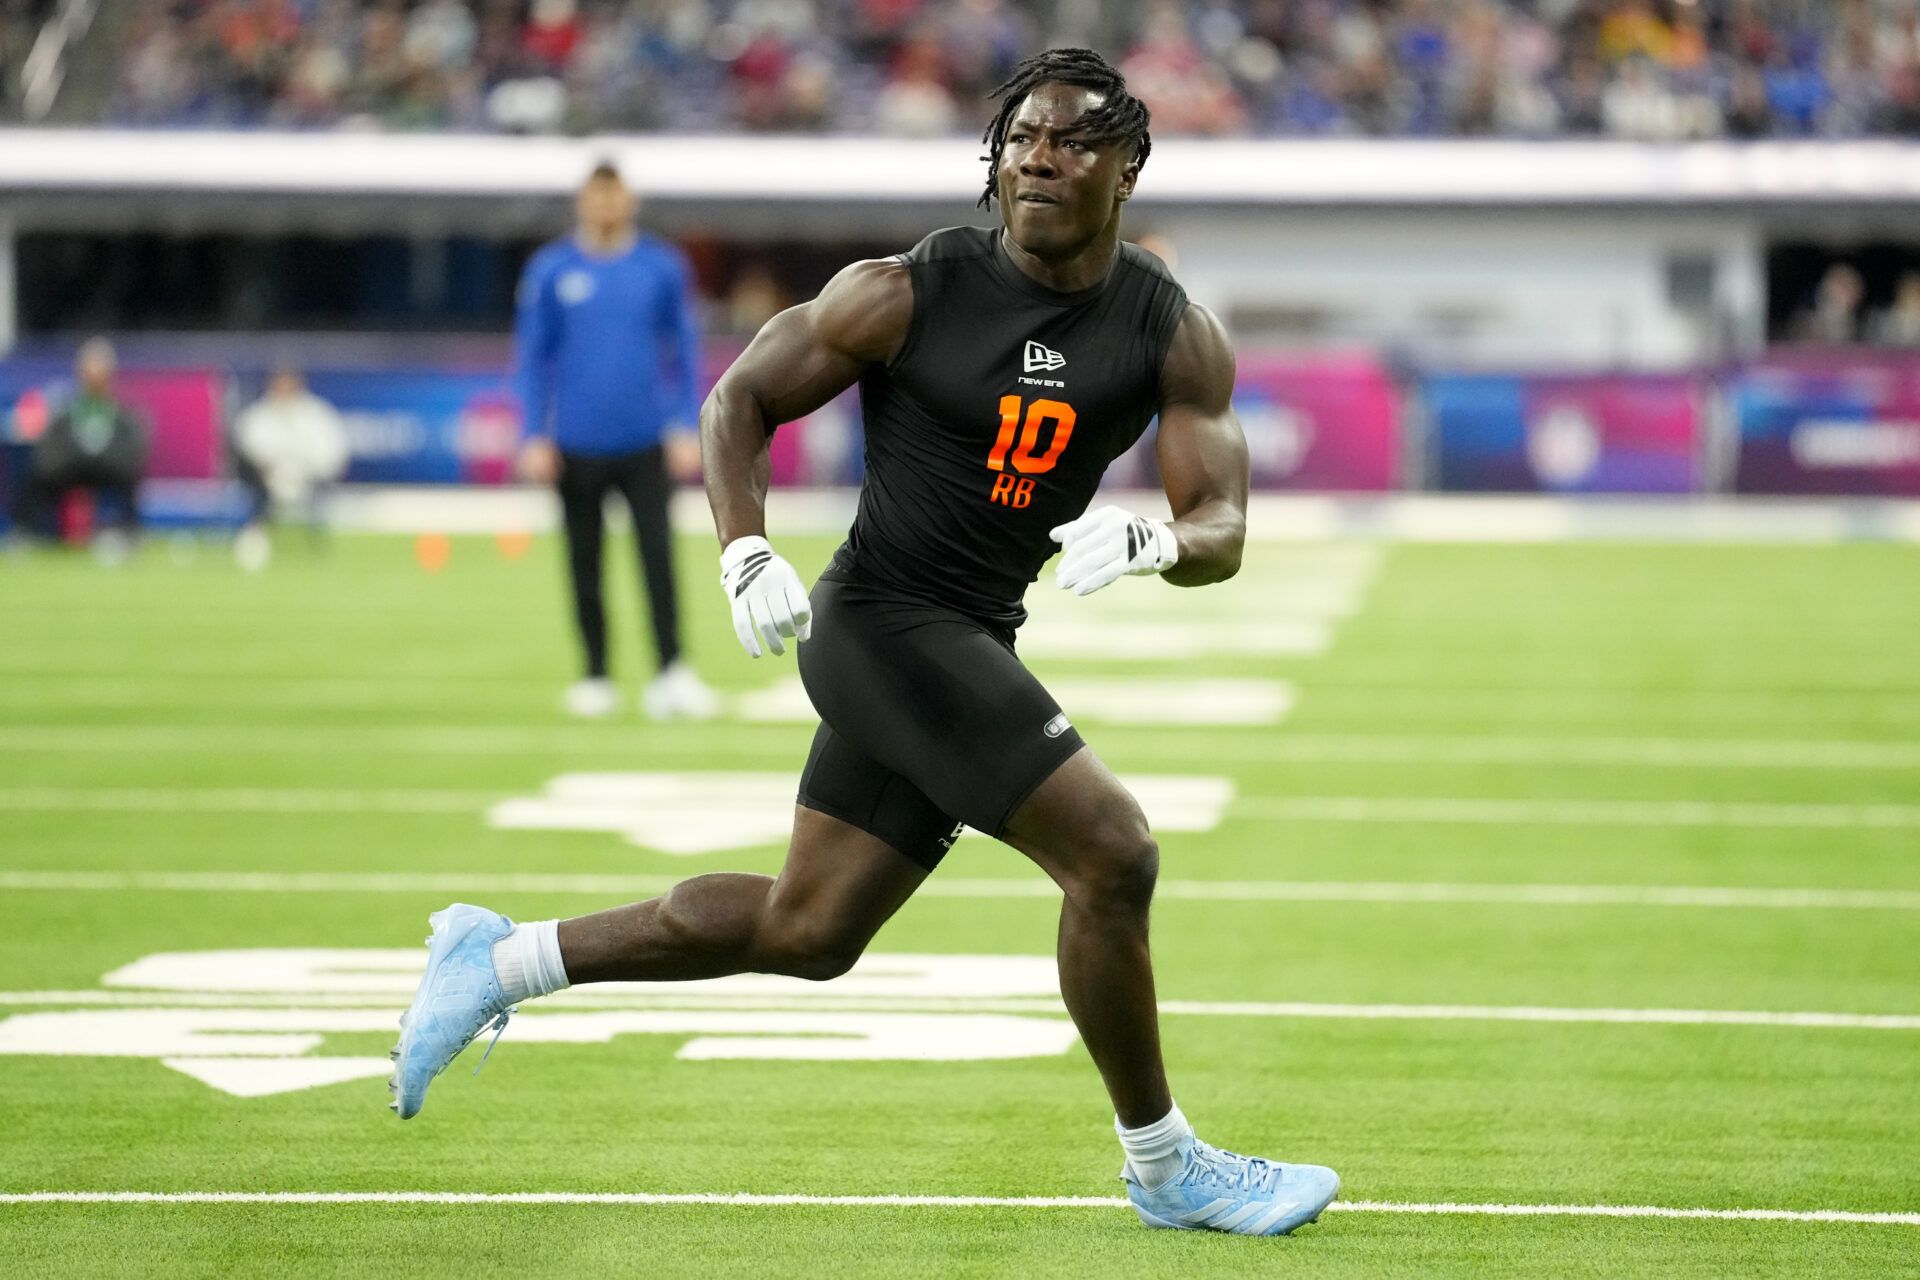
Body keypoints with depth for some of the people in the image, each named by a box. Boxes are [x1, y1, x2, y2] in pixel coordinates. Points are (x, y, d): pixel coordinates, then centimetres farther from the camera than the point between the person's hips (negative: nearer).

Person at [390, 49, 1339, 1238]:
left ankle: (499, 958, 27)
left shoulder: (1177, 335, 1)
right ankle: (1165, 1167, -2)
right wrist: (748, 553, -14)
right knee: (1113, 852, -16)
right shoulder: (907, 294, -9)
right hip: (885, 621, -6)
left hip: (971, 648, 6)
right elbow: (741, 398, 1)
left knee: (805, 932, 13)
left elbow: (1223, 531, -4)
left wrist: (1148, 539, -27)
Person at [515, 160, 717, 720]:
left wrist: (686, 428, 1)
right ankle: (595, 676, 15)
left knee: (658, 554, -11)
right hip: (577, 447, 1)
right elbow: (533, 356, 5)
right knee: (586, 563, 6)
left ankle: (671, 672, -12)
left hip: (645, 441, -1)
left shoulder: (662, 266, 3)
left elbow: (685, 350, 8)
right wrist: (535, 438, -1)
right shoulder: (551, 270, 2)